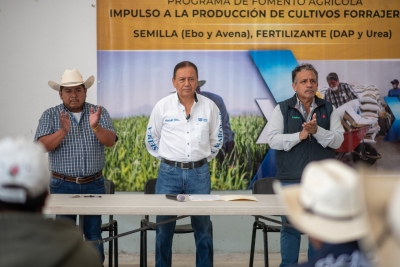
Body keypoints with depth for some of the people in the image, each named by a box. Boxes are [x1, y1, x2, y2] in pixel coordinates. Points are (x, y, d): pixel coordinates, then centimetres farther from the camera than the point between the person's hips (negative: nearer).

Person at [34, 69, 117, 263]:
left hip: (94, 184, 1)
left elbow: (110, 141, -9)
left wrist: (95, 127, -27)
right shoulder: (50, 115, 1)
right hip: (63, 185, -1)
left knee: (93, 233, 5)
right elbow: (43, 145, -11)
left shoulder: (100, 113, 3)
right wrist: (63, 131, -27)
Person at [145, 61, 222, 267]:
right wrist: (166, 158, 7)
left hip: (199, 173, 1)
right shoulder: (162, 106, -2)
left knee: (203, 227, 7)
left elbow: (216, 138, 14)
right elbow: (151, 138, 9)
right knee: (164, 227, 5)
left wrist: (204, 158, 10)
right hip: (169, 172, -1)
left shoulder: (209, 106, 1)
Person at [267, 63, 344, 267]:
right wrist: (299, 136, -19)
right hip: (291, 181, -2)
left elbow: (338, 140, -4)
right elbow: (272, 139, -9)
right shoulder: (282, 109, 2)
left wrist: (317, 131, -20)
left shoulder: (328, 110, 7)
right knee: (290, 228, 6)